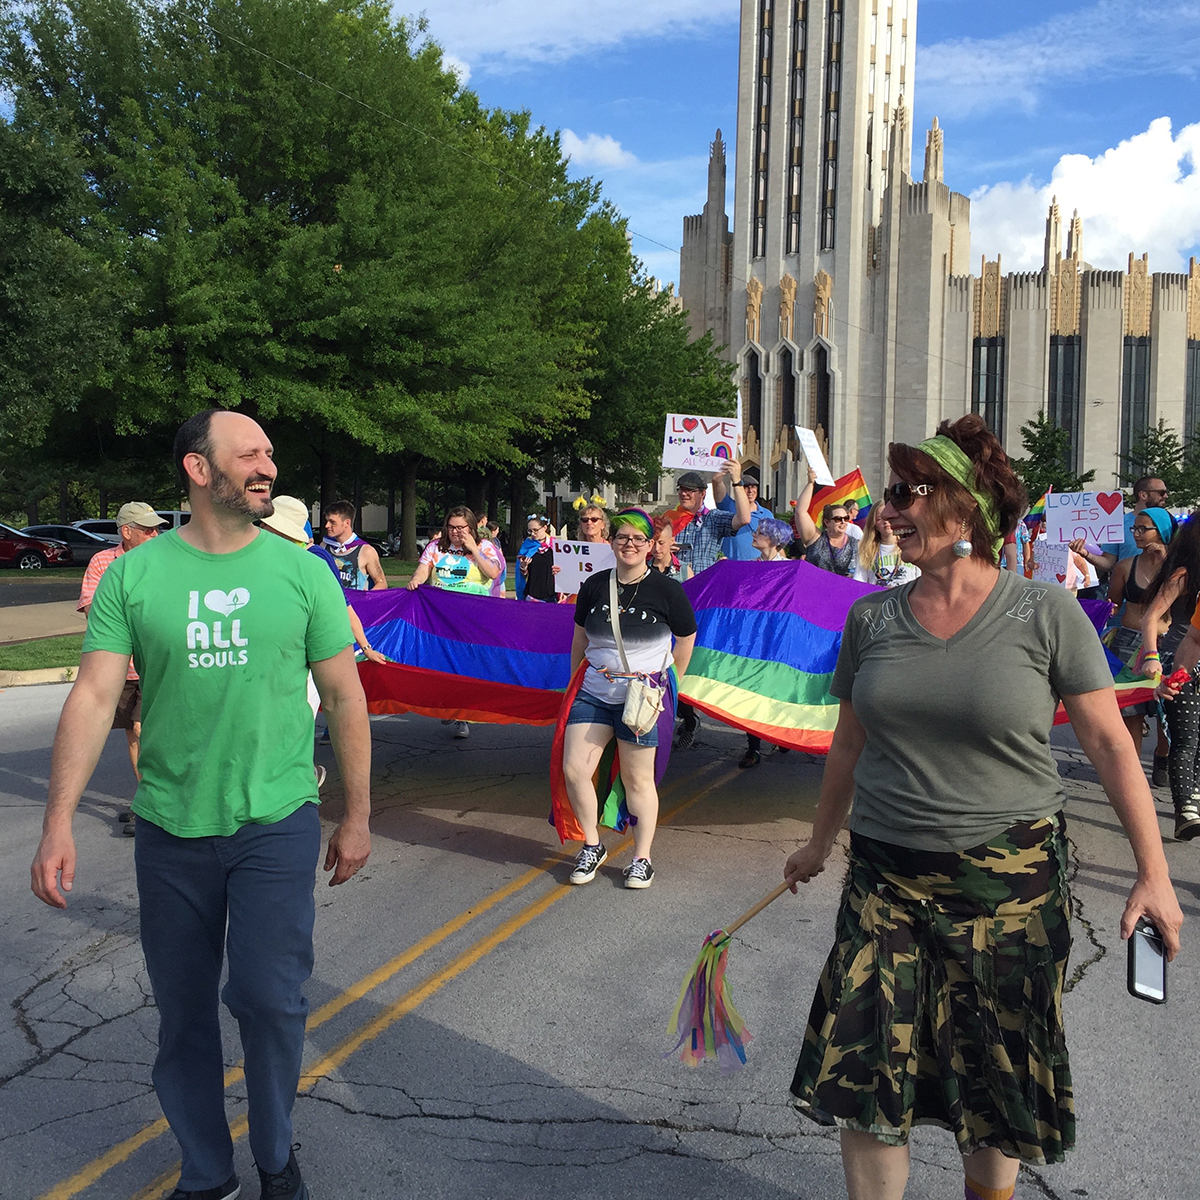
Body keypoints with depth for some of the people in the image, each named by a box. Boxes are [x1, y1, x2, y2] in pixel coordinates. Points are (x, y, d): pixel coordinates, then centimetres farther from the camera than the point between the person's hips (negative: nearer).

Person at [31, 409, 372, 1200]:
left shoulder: (301, 572, -2)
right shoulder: (134, 576, -2)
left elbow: (345, 697, 2)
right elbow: (94, 697, -5)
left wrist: (357, 816, 3)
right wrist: (59, 821, -13)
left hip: (277, 824, -1)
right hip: (170, 830, 1)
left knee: (270, 998, -3)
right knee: (184, 1010, 12)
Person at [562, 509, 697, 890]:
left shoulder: (666, 590, -6)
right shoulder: (594, 586, 4)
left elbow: (686, 641, 7)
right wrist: (574, 682, 18)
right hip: (593, 696, 4)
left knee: (637, 779, 4)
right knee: (573, 770, -4)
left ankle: (642, 858, 20)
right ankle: (592, 846, 17)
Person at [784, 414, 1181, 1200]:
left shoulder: (1045, 614, -8)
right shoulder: (871, 617, 2)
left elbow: (1109, 741, -4)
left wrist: (1155, 874, -7)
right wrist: (820, 843, 22)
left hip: (1008, 883, -2)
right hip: (887, 878, 3)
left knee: (999, 1086, 11)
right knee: (863, 1073, 1)